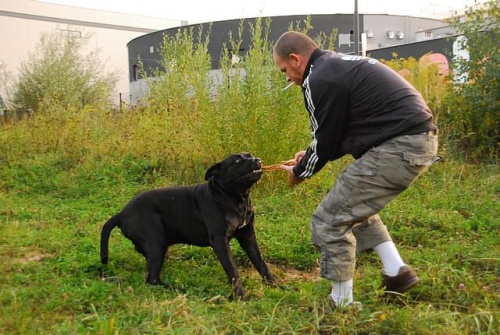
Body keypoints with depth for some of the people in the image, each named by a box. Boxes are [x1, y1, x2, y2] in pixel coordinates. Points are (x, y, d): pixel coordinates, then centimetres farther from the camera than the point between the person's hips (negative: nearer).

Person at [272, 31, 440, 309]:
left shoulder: (319, 80, -11)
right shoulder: (341, 64, 20)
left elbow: (325, 141, -4)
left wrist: (300, 171, 14)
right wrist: (310, 157, 27)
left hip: (399, 146, -11)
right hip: (420, 138, 11)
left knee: (329, 220, -2)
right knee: (357, 205, 28)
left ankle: (342, 304, 12)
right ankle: (397, 272, 26)